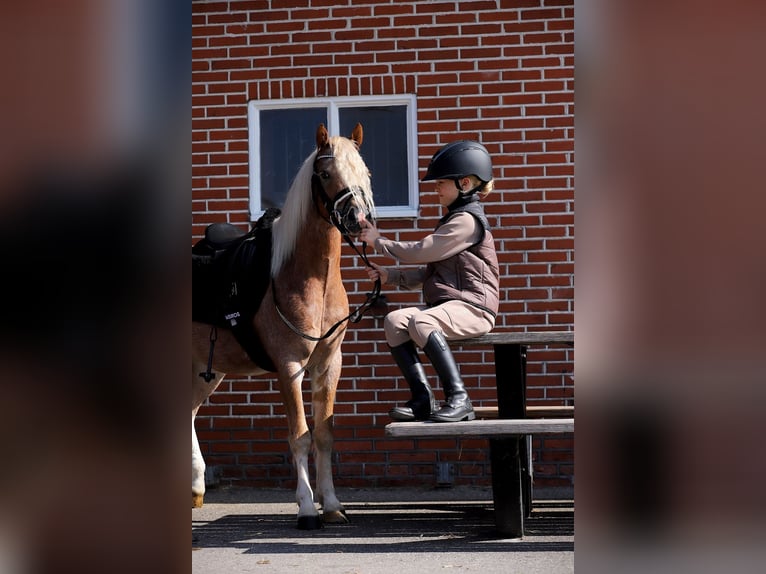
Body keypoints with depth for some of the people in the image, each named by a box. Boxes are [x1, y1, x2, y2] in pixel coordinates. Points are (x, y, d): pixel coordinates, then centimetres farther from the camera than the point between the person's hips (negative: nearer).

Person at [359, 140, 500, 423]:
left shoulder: (467, 220, -10)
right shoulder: (453, 219, 23)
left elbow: (421, 251, -15)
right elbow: (428, 270, 22)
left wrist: (379, 241, -4)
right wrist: (390, 276, 10)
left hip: (472, 307, -10)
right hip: (446, 303, 10)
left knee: (421, 322, -34)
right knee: (394, 321, -10)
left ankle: (458, 399, -27)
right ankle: (422, 399, -12)